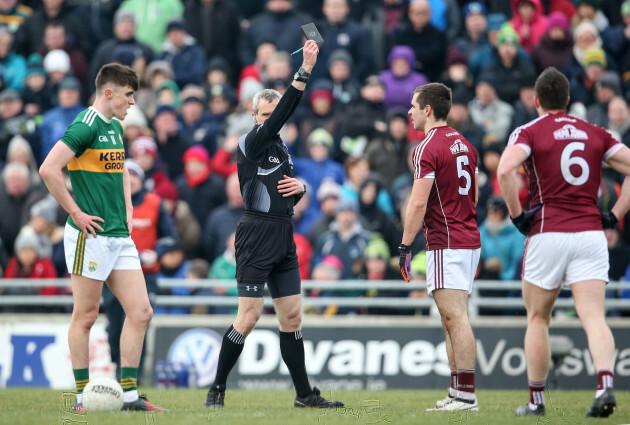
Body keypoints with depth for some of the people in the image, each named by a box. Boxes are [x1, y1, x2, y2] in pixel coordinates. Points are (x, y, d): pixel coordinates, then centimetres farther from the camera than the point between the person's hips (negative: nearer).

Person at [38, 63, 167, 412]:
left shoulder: (116, 127, 16)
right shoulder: (86, 126, -12)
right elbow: (48, 170, -21)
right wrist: (75, 213, -16)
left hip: (119, 236, 9)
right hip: (90, 236, -8)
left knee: (140, 312, 2)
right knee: (85, 316, -1)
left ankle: (129, 395, 6)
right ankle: (83, 396, 7)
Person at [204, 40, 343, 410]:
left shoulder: (280, 146, 16)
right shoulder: (251, 143, -8)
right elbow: (283, 114, -21)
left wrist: (300, 187, 3)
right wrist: (305, 71, -27)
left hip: (284, 237, 8)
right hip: (257, 236, -8)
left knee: (292, 317, 9)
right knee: (249, 317, -9)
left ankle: (305, 394, 13)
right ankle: (217, 389, 1)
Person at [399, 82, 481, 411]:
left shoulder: (428, 148, -12)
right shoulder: (464, 145, 15)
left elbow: (418, 203, -17)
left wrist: (405, 246, -13)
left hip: (446, 243, -9)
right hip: (469, 239, 9)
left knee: (455, 316, -11)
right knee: (451, 318, 11)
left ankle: (466, 394, -14)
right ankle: (457, 393, 11)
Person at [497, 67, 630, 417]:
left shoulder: (529, 132, 1)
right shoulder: (595, 134, 13)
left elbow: (505, 170, -18)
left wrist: (517, 215, -8)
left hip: (547, 234, -2)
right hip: (591, 234, 2)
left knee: (538, 319, 12)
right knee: (594, 317, -7)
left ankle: (537, 400, 16)